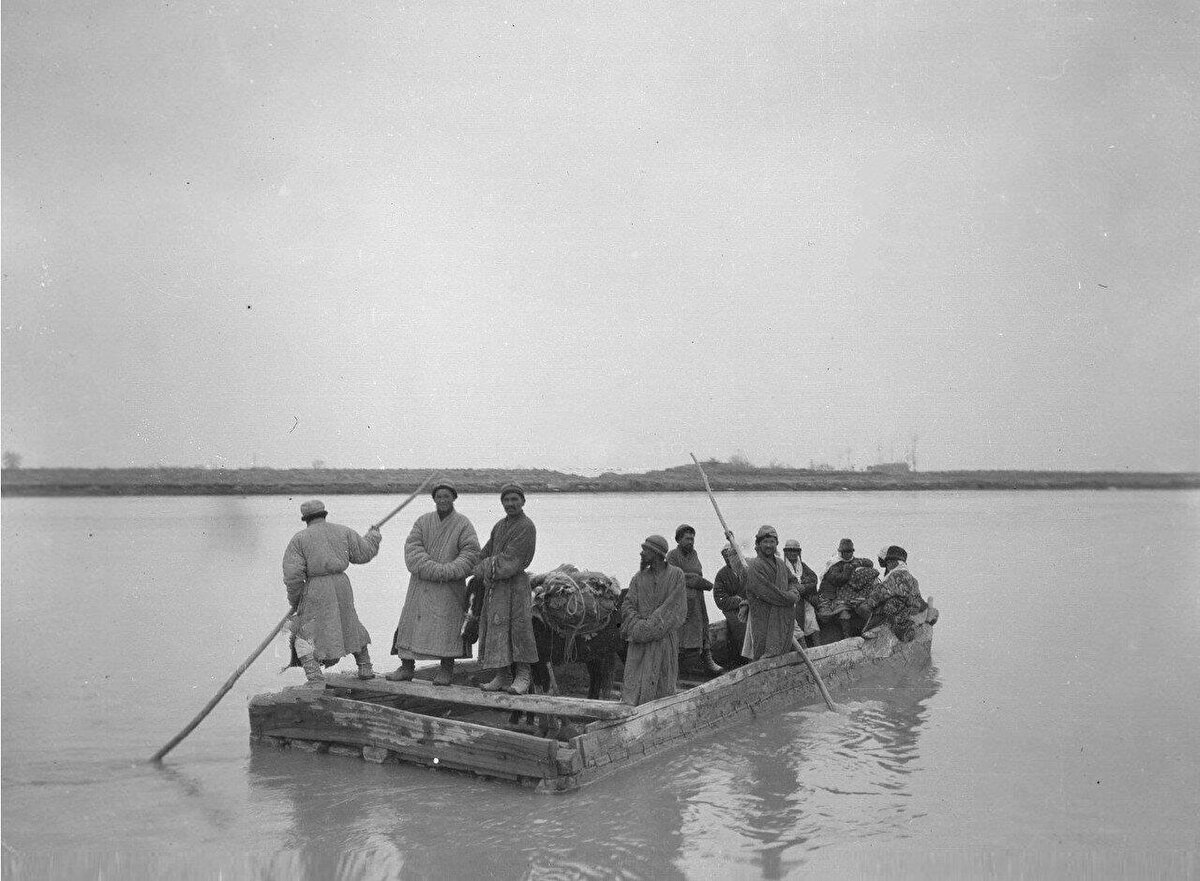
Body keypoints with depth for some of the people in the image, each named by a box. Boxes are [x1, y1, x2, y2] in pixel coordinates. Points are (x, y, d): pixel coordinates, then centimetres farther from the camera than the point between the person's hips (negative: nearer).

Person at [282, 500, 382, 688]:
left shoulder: (299, 538, -1)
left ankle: (315, 679, -15)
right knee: (350, 625, 25)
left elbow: (293, 573, -8)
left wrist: (294, 600, 4)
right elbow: (364, 553, 12)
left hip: (316, 590, -4)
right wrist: (373, 536, 32)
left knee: (305, 636, 2)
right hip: (342, 585, 4)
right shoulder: (343, 531, 7)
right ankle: (365, 668, 34)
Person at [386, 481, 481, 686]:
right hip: (421, 584, 3)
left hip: (450, 587, -2)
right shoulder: (423, 521, 8)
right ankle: (406, 667, 10)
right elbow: (412, 549, -4)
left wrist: (448, 571, -20)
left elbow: (471, 553, -7)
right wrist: (433, 570, -18)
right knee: (411, 622, 2)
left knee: (447, 625, -4)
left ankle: (446, 669, 6)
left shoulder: (463, 525, 2)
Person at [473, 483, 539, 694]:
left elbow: (509, 559, -14)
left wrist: (484, 569, -6)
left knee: (517, 629, -6)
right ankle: (502, 677, 12)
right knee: (496, 630, 7)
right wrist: (483, 572, 6)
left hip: (515, 585, -8)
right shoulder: (500, 525, 17)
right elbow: (486, 551, 22)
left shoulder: (526, 527, -10)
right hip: (494, 586, 8)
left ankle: (523, 677, 2)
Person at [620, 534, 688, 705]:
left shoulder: (676, 575, 1)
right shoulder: (639, 577, 12)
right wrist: (637, 624, -13)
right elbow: (627, 605, 7)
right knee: (634, 684, -5)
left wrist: (649, 627, -13)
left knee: (663, 685, 1)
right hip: (640, 640, 3)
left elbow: (673, 607, -7)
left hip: (665, 637, -2)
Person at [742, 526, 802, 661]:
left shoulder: (780, 564, 16)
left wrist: (793, 592, 0)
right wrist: (791, 598, -9)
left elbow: (794, 580, 25)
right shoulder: (754, 567, -12)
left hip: (784, 621, 8)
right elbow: (768, 593, -18)